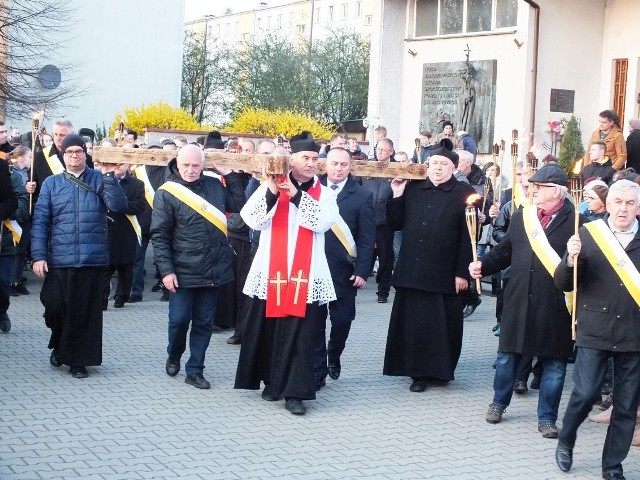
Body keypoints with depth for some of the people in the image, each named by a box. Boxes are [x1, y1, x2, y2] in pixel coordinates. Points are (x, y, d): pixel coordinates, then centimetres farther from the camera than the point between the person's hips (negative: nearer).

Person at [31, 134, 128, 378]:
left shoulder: (99, 180, 5)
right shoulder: (51, 183, 7)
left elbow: (119, 205, -10)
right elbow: (40, 221, 3)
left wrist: (109, 175, -18)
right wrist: (38, 255, -6)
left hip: (92, 258, 0)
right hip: (58, 259, 0)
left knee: (86, 312, 4)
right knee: (56, 307, -1)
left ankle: (78, 359, 17)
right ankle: (60, 346, 26)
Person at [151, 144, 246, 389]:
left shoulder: (214, 185, 5)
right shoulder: (166, 193, -7)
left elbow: (240, 205, 6)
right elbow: (159, 235, -8)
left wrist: (230, 175, 1)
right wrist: (166, 270, -14)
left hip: (214, 271, 4)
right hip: (183, 272, -3)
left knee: (204, 322, 9)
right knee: (179, 319, 3)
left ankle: (194, 371, 19)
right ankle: (174, 355, 32)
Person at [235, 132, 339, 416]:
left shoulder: (323, 193, 6)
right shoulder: (270, 187, 5)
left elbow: (323, 221, -13)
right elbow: (253, 219, -8)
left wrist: (296, 194, -18)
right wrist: (272, 192, -20)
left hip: (306, 275, -1)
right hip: (271, 272, 1)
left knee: (300, 334, -5)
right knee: (268, 329, 10)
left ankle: (295, 392, -4)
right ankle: (273, 381, 26)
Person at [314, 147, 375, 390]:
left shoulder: (362, 196, -1)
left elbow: (367, 238, -2)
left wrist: (362, 271, -9)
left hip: (343, 271, 0)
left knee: (342, 320, 6)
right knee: (315, 320, 5)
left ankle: (333, 358, 33)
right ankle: (318, 370, 14)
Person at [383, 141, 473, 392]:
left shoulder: (464, 194, -2)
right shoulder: (412, 189, 10)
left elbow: (468, 237, -6)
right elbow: (394, 224, 12)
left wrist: (462, 272, -10)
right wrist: (397, 196, -1)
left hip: (444, 274, -4)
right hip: (411, 271, 4)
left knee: (441, 324, 2)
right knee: (412, 322, 7)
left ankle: (439, 369, 15)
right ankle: (418, 372, 18)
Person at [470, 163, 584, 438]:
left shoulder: (574, 221, -7)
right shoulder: (522, 216, 10)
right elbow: (505, 251, 15)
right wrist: (483, 265, 1)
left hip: (555, 305, -4)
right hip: (518, 301, 4)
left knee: (554, 363, 7)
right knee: (507, 356, 14)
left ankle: (547, 418, 20)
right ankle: (499, 403, 36)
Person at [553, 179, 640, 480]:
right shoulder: (589, 233, -1)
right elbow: (563, 283, -3)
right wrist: (571, 259, -22)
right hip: (594, 330, -2)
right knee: (585, 393, -6)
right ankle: (565, 441, 23)